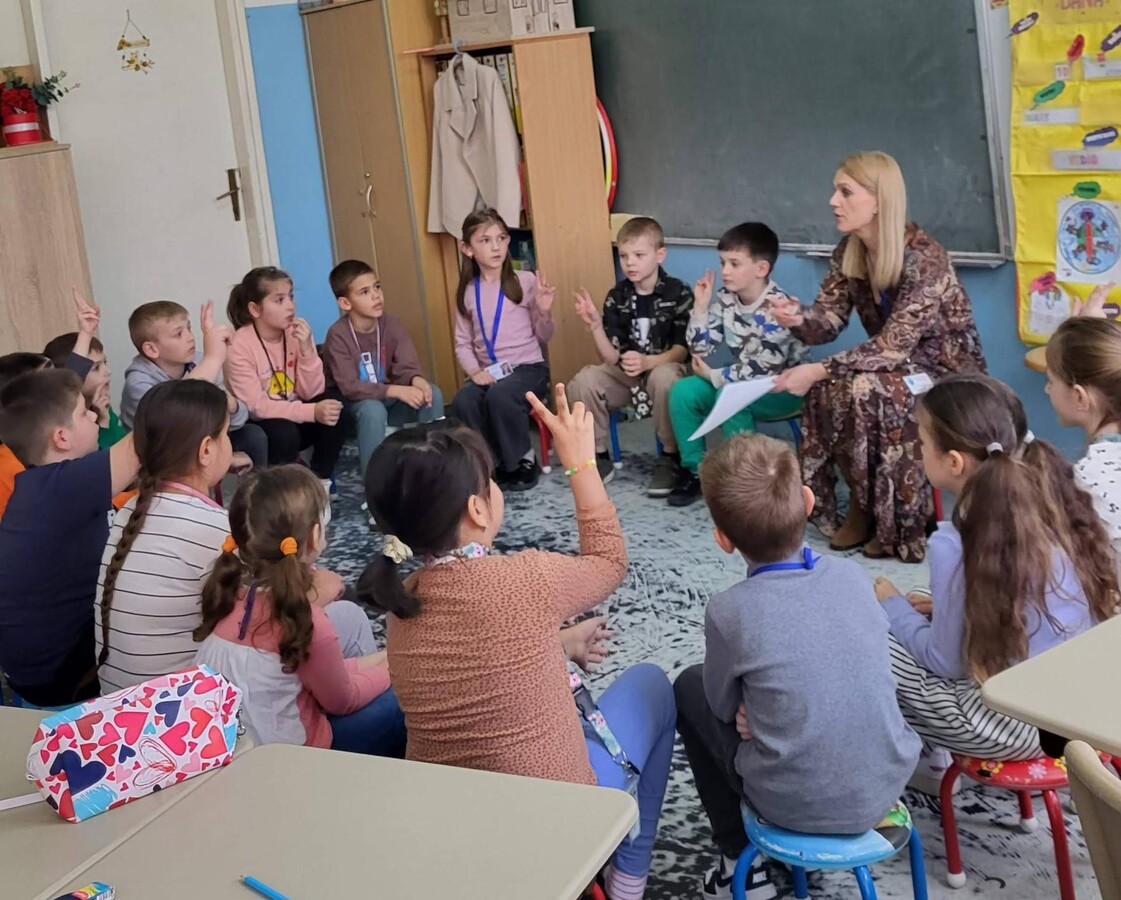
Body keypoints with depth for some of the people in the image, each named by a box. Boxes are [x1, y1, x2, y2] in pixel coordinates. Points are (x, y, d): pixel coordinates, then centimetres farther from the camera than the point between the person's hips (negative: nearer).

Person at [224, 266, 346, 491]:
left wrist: (307, 349, -26)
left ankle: (319, 481, -2)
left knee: (334, 412, -22)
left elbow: (311, 393, -10)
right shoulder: (239, 346, -20)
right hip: (255, 427, -4)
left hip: (292, 415, 5)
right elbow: (255, 407, -26)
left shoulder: (296, 332, -7)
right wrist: (312, 412, -36)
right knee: (284, 433, -34)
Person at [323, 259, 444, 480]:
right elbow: (349, 387, -28)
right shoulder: (338, 335, -21)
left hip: (388, 400, 5)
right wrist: (396, 390, -38)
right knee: (373, 409, -37)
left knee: (432, 393, -18)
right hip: (350, 406, -5)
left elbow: (406, 366, -12)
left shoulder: (392, 324, -7)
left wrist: (416, 380, -38)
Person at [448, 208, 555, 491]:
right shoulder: (467, 291, 5)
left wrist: (544, 312, -18)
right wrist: (474, 371, -11)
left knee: (500, 395, -35)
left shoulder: (525, 281, -4)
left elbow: (543, 337, 2)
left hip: (528, 367, -3)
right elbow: (463, 343, 8)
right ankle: (493, 462, -5)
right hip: (488, 372, 3)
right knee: (462, 402, -28)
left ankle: (523, 459, -10)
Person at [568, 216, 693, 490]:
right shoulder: (617, 297, 0)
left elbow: (681, 350, -15)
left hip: (664, 368, -4)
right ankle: (599, 457, -6)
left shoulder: (678, 293, -10)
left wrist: (647, 362, -34)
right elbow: (611, 357, -4)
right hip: (626, 375, 4)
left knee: (663, 377, -39)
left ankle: (670, 458, -19)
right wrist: (595, 325, -22)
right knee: (583, 381, -24)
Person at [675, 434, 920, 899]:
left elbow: (724, 706, -2)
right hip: (887, 783, 5)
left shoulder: (730, 610, -19)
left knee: (690, 689, 18)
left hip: (797, 805, -4)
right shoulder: (853, 575, -6)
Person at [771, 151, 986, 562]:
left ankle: (893, 523, -16)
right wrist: (799, 318, -24)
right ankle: (862, 507, -9)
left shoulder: (923, 258, -26)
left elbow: (894, 345, -29)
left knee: (865, 390, -33)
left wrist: (819, 370, -33)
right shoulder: (849, 251, -3)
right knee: (830, 387, -25)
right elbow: (829, 320, 0)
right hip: (896, 366, 6)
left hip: (948, 371, -6)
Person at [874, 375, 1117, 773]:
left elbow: (946, 663, -13)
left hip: (1017, 724, -8)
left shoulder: (956, 543, -24)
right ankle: (926, 751, 25)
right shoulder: (1052, 499, -3)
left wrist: (892, 606, 2)